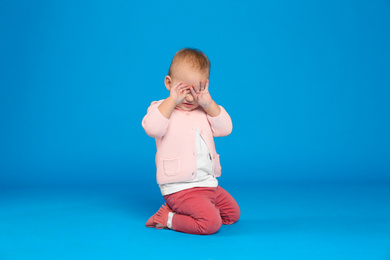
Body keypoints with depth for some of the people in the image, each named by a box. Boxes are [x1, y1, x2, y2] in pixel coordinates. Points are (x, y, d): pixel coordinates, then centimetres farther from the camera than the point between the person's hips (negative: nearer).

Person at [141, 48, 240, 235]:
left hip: (209, 184, 8)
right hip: (180, 189, -8)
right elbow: (152, 128, -24)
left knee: (233, 214, 20)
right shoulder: (161, 108, -2)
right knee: (210, 222, -23)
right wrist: (172, 99, -22)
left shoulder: (205, 111, 13)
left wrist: (209, 103, -11)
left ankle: (180, 211, 20)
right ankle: (169, 219, -3)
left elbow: (225, 129, -1)